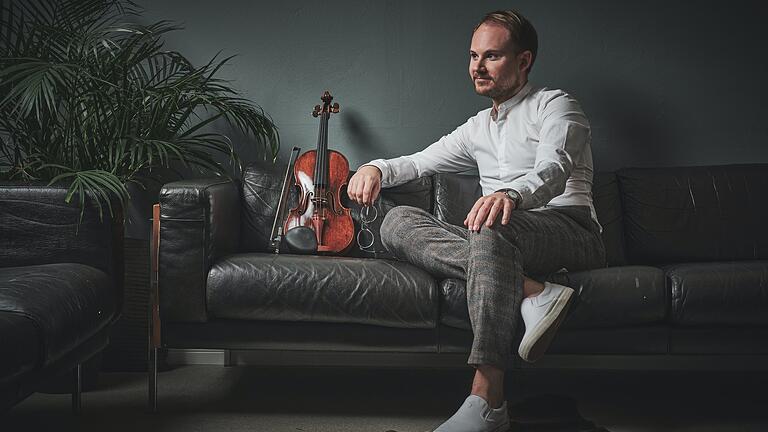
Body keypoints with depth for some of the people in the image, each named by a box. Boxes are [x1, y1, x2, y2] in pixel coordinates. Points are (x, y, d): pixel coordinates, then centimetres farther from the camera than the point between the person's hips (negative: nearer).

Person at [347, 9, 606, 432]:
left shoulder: (554, 105, 5)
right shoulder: (478, 128, 28)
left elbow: (554, 169, -16)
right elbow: (419, 162, 32)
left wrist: (510, 195, -39)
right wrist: (376, 167, 8)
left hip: (569, 229, -6)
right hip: (505, 243, 7)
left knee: (494, 224, -41)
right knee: (397, 222, -15)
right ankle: (532, 291, -34)